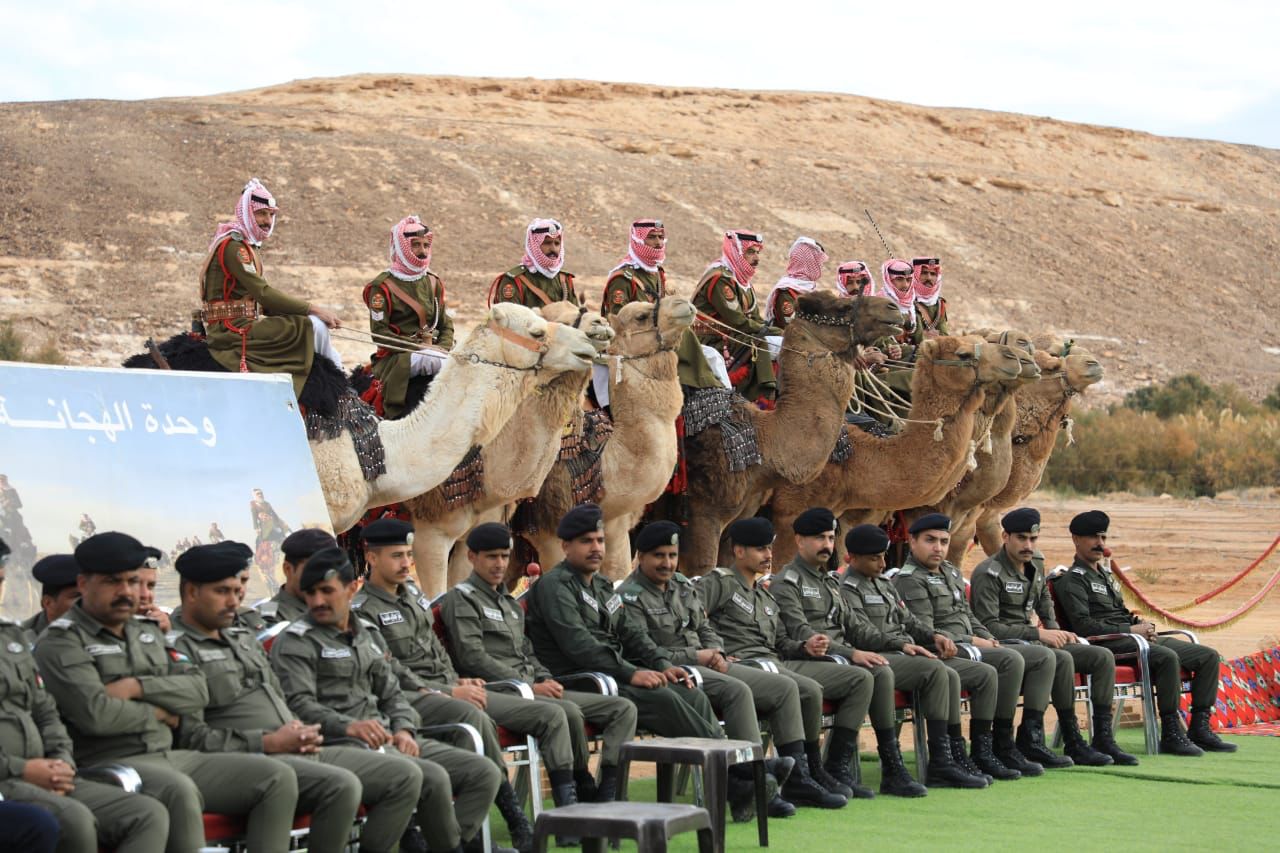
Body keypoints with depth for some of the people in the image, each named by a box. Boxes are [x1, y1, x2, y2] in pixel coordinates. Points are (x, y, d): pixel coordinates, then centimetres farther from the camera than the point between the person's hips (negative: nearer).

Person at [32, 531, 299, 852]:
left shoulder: (147, 632, 22)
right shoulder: (62, 641, -2)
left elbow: (198, 690, 10)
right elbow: (95, 714, -17)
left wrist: (138, 687, -7)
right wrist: (159, 713, -1)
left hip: (172, 756, 8)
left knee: (278, 777, -7)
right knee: (179, 790, -39)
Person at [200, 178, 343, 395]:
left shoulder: (245, 245, 19)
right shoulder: (232, 246, -14)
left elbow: (263, 300, 16)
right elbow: (263, 294, -21)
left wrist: (309, 310, 3)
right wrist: (313, 309, -19)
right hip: (231, 332, -10)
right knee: (314, 326, -15)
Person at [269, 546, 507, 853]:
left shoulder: (367, 633, 22)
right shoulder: (295, 641, -2)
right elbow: (298, 704, -14)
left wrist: (403, 729, 1)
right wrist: (349, 726, -30)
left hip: (389, 739, 8)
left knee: (484, 772, -7)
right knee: (433, 778, -30)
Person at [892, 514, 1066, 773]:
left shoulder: (951, 572, 21)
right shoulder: (909, 580, -10)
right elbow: (924, 634, -17)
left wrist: (990, 641, 9)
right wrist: (971, 642, -15)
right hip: (944, 655, -10)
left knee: (1043, 656, 2)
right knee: (1011, 660, -30)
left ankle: (1031, 739, -4)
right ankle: (1003, 748, -22)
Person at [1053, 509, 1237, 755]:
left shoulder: (1105, 574, 27)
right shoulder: (1072, 580, -4)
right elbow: (1083, 625, -16)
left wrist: (1140, 622, 7)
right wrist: (1131, 630, -15)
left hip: (1137, 637, 9)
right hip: (1107, 644, -9)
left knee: (1209, 656, -2)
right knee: (1167, 657, -36)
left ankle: (1199, 728, -3)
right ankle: (1170, 734, -30)